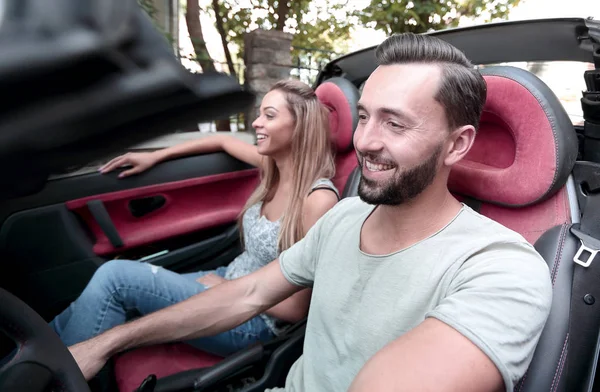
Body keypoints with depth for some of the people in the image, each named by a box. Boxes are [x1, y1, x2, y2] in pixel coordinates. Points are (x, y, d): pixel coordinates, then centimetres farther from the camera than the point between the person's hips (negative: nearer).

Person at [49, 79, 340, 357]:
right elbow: (223, 141, 17)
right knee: (114, 281, -4)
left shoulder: (318, 199, -24)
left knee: (115, 276, -16)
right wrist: (155, 156, 16)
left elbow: (296, 308, -19)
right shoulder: (276, 167, -2)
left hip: (253, 321, -7)